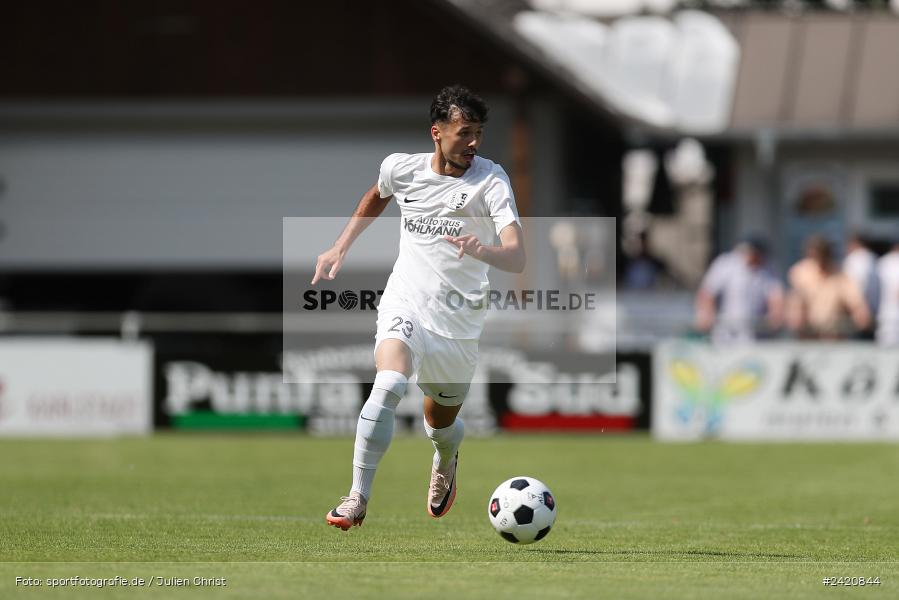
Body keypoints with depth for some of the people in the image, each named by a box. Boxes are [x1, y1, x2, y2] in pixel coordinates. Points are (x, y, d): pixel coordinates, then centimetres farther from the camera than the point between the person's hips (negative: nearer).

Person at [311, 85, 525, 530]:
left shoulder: (491, 180, -13)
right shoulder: (401, 168, -3)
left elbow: (517, 259, -24)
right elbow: (377, 197, 24)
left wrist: (483, 250, -44)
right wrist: (340, 248, 21)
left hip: (460, 322, 0)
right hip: (406, 305, 0)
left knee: (441, 425, 16)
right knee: (388, 385, -30)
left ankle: (446, 462, 55)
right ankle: (357, 498, -22)